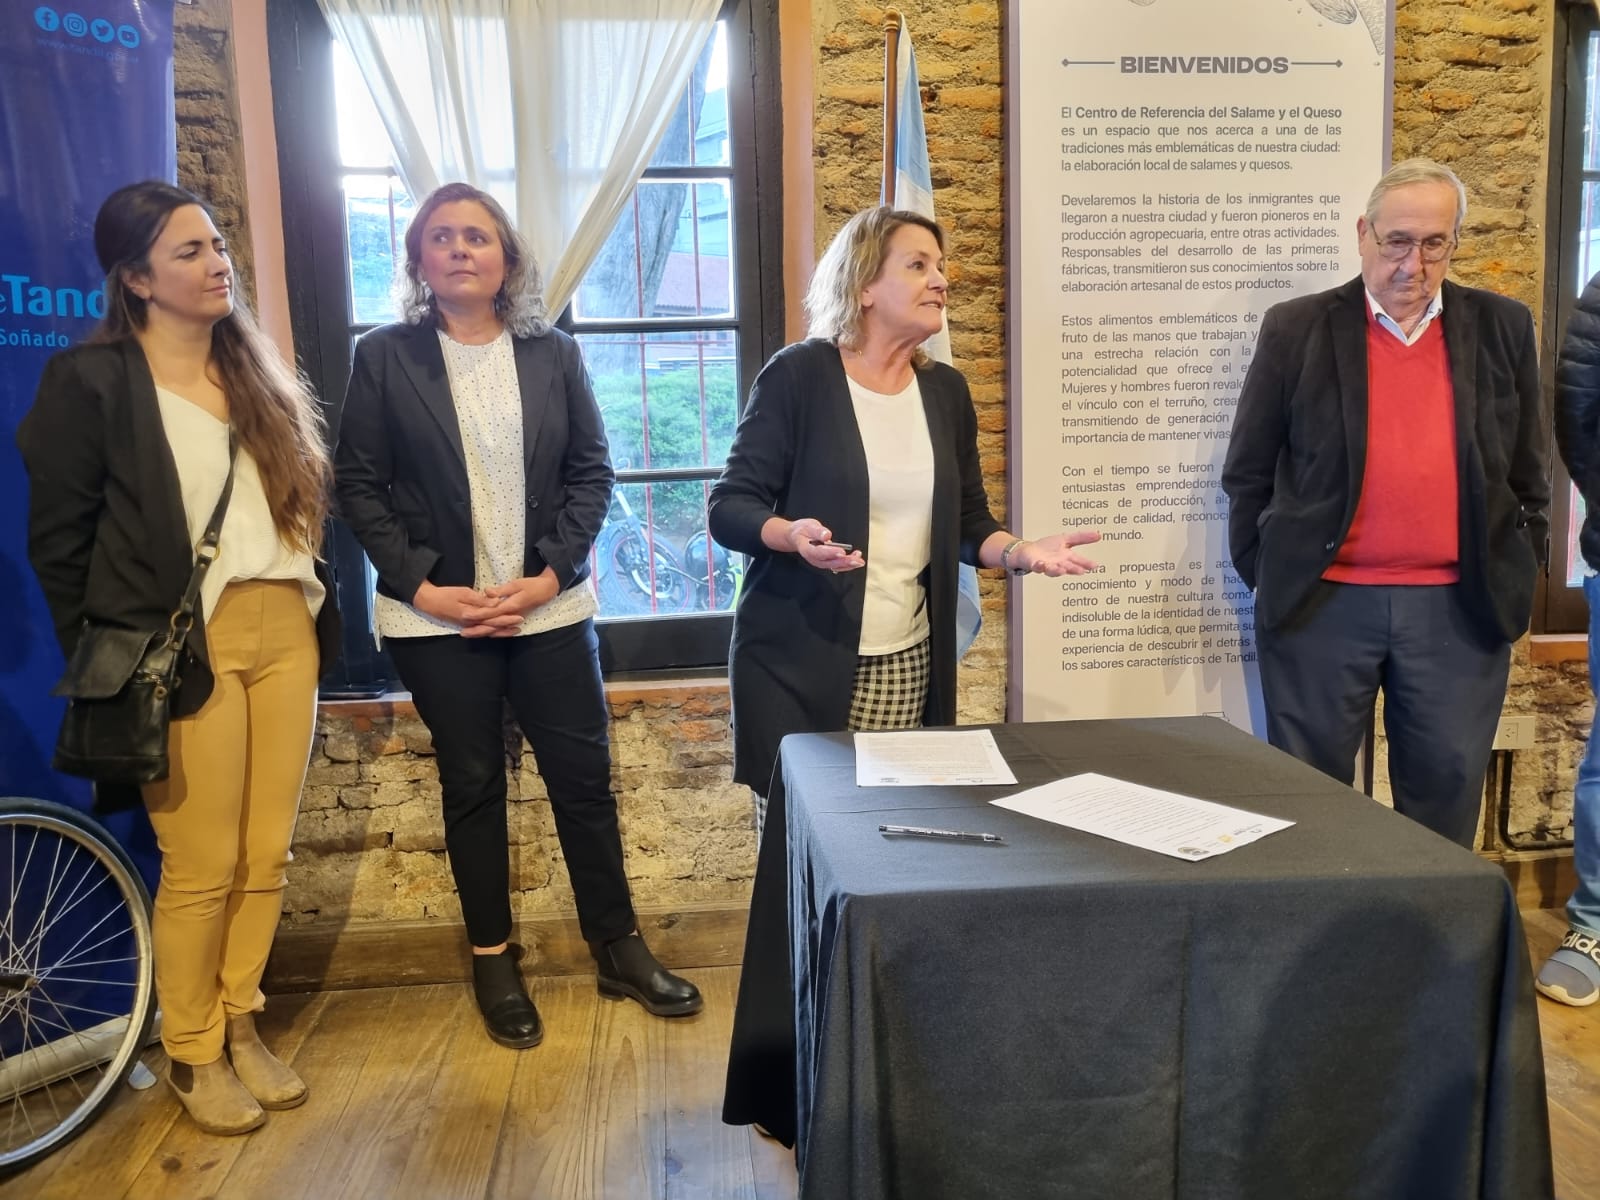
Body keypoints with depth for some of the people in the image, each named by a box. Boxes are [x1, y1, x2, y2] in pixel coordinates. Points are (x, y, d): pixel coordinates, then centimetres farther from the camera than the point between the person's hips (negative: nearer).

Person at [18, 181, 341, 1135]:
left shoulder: (256, 375, 14)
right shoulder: (92, 380, -4)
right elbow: (57, 540, -3)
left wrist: (314, 606, 11)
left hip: (285, 633, 5)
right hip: (185, 648, -5)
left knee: (267, 854, 9)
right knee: (204, 866, 2)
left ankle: (241, 1026, 27)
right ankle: (193, 1055, 22)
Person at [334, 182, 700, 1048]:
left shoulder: (553, 355, 4)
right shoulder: (384, 357, 0)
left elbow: (592, 473, 2)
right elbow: (359, 486, -1)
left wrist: (552, 574, -10)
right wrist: (421, 586, -11)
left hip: (549, 607, 1)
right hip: (436, 616, -1)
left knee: (585, 776, 5)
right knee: (471, 785, 10)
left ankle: (617, 946, 21)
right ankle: (493, 961, 25)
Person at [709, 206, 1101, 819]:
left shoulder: (946, 390, 10)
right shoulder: (798, 375, -6)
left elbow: (967, 522, 15)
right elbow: (729, 507, -7)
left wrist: (1021, 552, -5)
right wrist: (794, 535, -27)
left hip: (907, 664, 4)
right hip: (796, 661, -4)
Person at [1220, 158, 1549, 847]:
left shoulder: (1503, 329, 7)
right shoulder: (1297, 329, 0)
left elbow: (1528, 474, 12)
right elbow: (1249, 473, 3)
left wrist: (1515, 580, 8)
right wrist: (1266, 579, 1)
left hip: (1460, 610, 2)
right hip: (1321, 607, -2)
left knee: (1445, 794, 10)